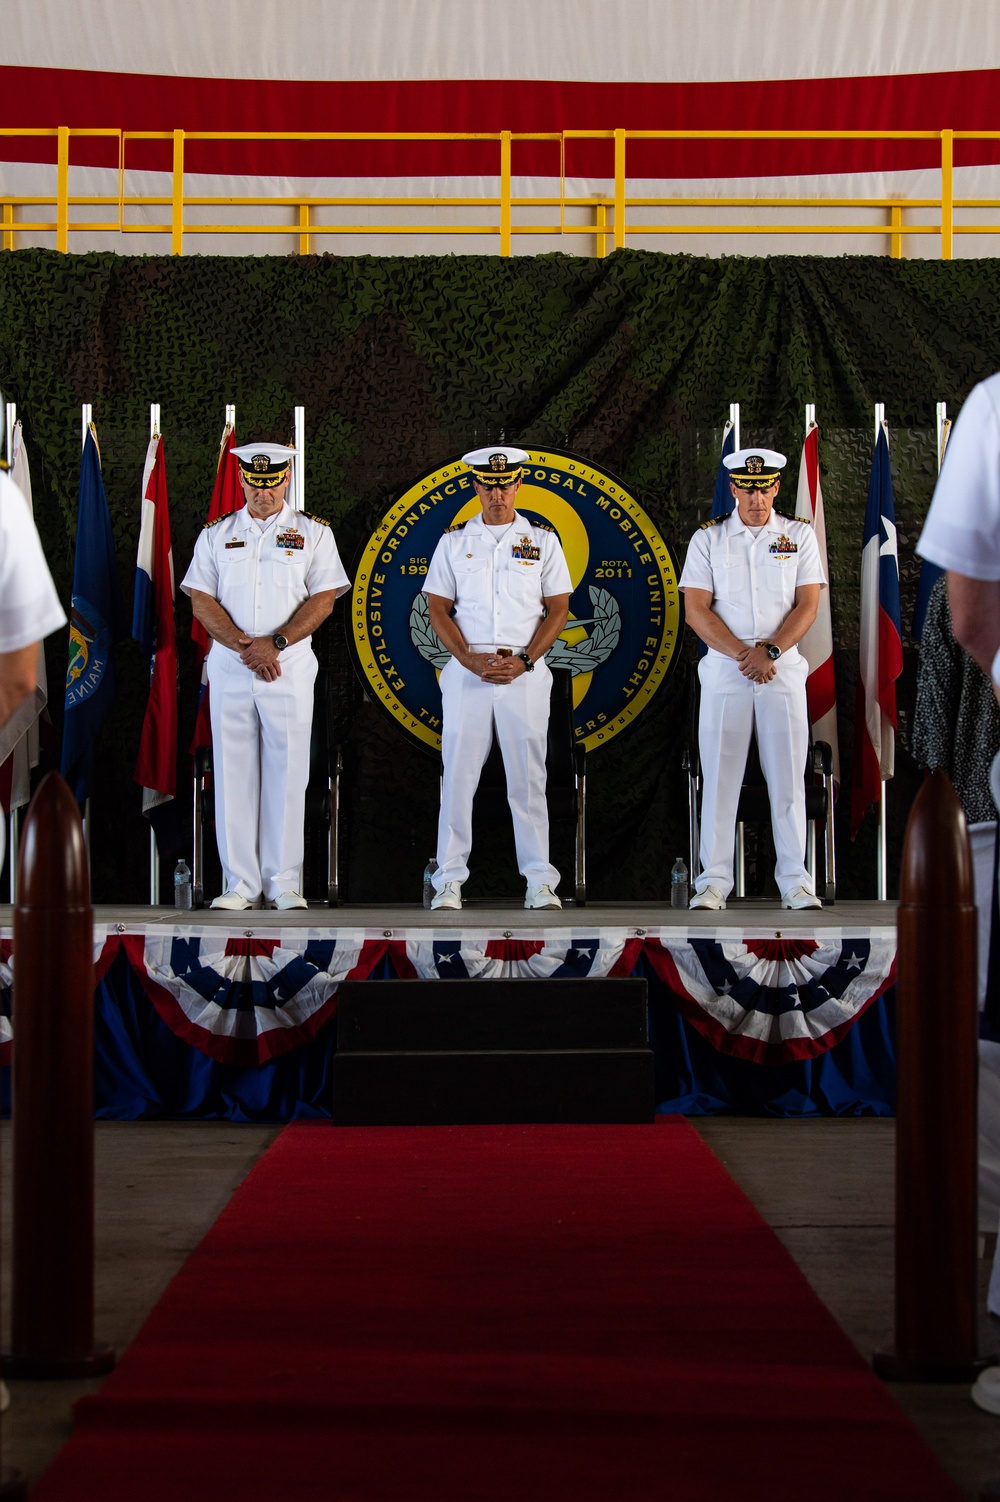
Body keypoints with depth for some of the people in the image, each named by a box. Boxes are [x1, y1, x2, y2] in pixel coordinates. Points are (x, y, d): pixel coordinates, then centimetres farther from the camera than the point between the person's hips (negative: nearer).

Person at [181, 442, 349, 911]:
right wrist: (245, 646, -11)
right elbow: (201, 600, 3)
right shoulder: (216, 535, 11)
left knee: (287, 773, -1)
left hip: (290, 667, -1)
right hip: (228, 667, 2)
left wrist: (276, 643, -14)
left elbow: (323, 599, -2)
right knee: (234, 772, 1)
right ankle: (241, 882, 7)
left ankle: (284, 882, 5)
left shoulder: (313, 533, 7)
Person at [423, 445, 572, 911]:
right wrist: (471, 660, -10)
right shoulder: (454, 541, 9)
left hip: (525, 673, -1)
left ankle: (539, 880, 6)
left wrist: (524, 661, -9)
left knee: (527, 777, 1)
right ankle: (450, 879, 6)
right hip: (465, 672, 1)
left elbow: (558, 608, 5)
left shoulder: (542, 540, 8)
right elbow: (438, 608, 5)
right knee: (457, 775, 0)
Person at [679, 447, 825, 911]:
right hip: (723, 670, 0)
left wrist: (769, 651, -13)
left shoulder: (799, 535, 8)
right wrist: (744, 655, -12)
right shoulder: (707, 538, 6)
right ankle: (714, 880, 3)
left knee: (788, 777, 1)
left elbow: (808, 606, 1)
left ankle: (795, 880, 6)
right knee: (719, 776, -1)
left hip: (784, 669, 0)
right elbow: (696, 611, -2)